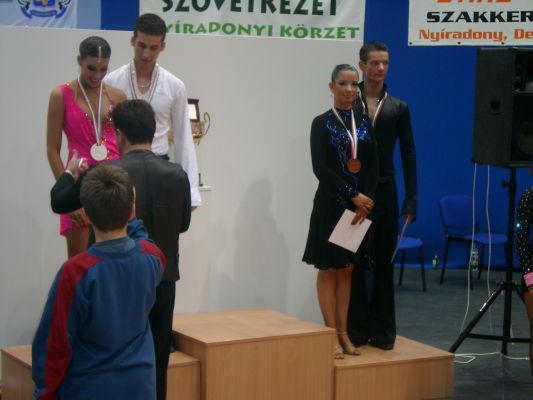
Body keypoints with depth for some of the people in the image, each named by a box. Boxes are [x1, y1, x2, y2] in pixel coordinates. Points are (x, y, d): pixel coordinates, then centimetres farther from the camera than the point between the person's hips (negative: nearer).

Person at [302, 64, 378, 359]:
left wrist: (366, 199, -9)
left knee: (347, 269, 9)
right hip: (331, 205, -4)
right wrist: (353, 196, -16)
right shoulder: (322, 124, -4)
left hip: (360, 205, 4)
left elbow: (373, 166, 6)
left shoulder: (364, 124, 9)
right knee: (328, 270, 0)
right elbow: (320, 168, -12)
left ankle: (343, 333, 14)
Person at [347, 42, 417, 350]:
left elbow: (409, 155, 5)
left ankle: (382, 331, 15)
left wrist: (411, 201, -1)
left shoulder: (398, 108, 6)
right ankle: (356, 330, 13)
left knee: (384, 263, 7)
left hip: (384, 194, 1)